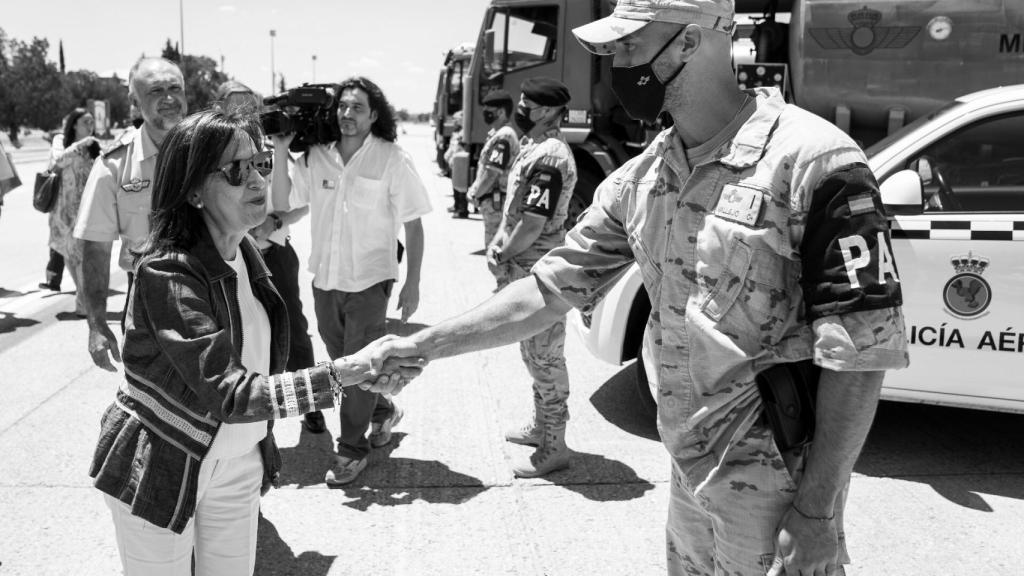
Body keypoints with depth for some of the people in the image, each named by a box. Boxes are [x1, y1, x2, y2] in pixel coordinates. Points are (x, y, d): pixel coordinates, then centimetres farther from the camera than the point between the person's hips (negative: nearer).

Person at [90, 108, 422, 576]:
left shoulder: (242, 251, -2)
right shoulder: (166, 271, -25)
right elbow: (227, 393, -31)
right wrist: (342, 374, -38)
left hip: (239, 463, 6)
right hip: (160, 474, -6)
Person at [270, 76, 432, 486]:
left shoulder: (392, 160, -11)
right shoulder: (315, 157, -1)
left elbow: (413, 225, -8)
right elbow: (282, 203, 1)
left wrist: (412, 283, -10)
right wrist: (281, 153, -10)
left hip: (369, 280, -5)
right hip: (325, 278, 5)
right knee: (341, 361, 18)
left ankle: (353, 448, 21)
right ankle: (383, 411, 44)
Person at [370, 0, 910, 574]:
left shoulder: (813, 161, -19)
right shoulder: (641, 179, 3)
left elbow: (861, 348, -19)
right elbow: (553, 287, 7)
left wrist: (818, 513, -19)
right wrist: (424, 346, 4)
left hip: (777, 483, -6)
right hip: (690, 466, 6)